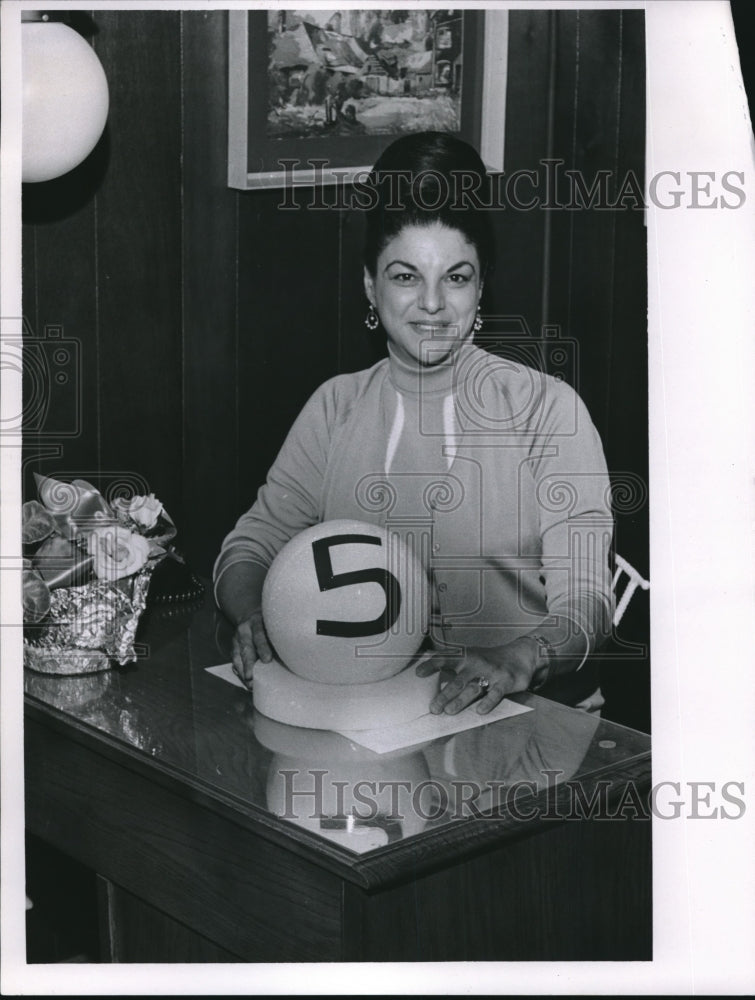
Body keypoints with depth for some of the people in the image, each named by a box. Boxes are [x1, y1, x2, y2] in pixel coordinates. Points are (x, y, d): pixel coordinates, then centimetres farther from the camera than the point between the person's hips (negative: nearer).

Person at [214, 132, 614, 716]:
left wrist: (517, 661, -26)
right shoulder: (336, 408, 15)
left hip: (527, 717, -2)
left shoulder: (546, 409, 4)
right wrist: (254, 613, -11)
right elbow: (252, 547, 13)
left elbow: (585, 603, -4)